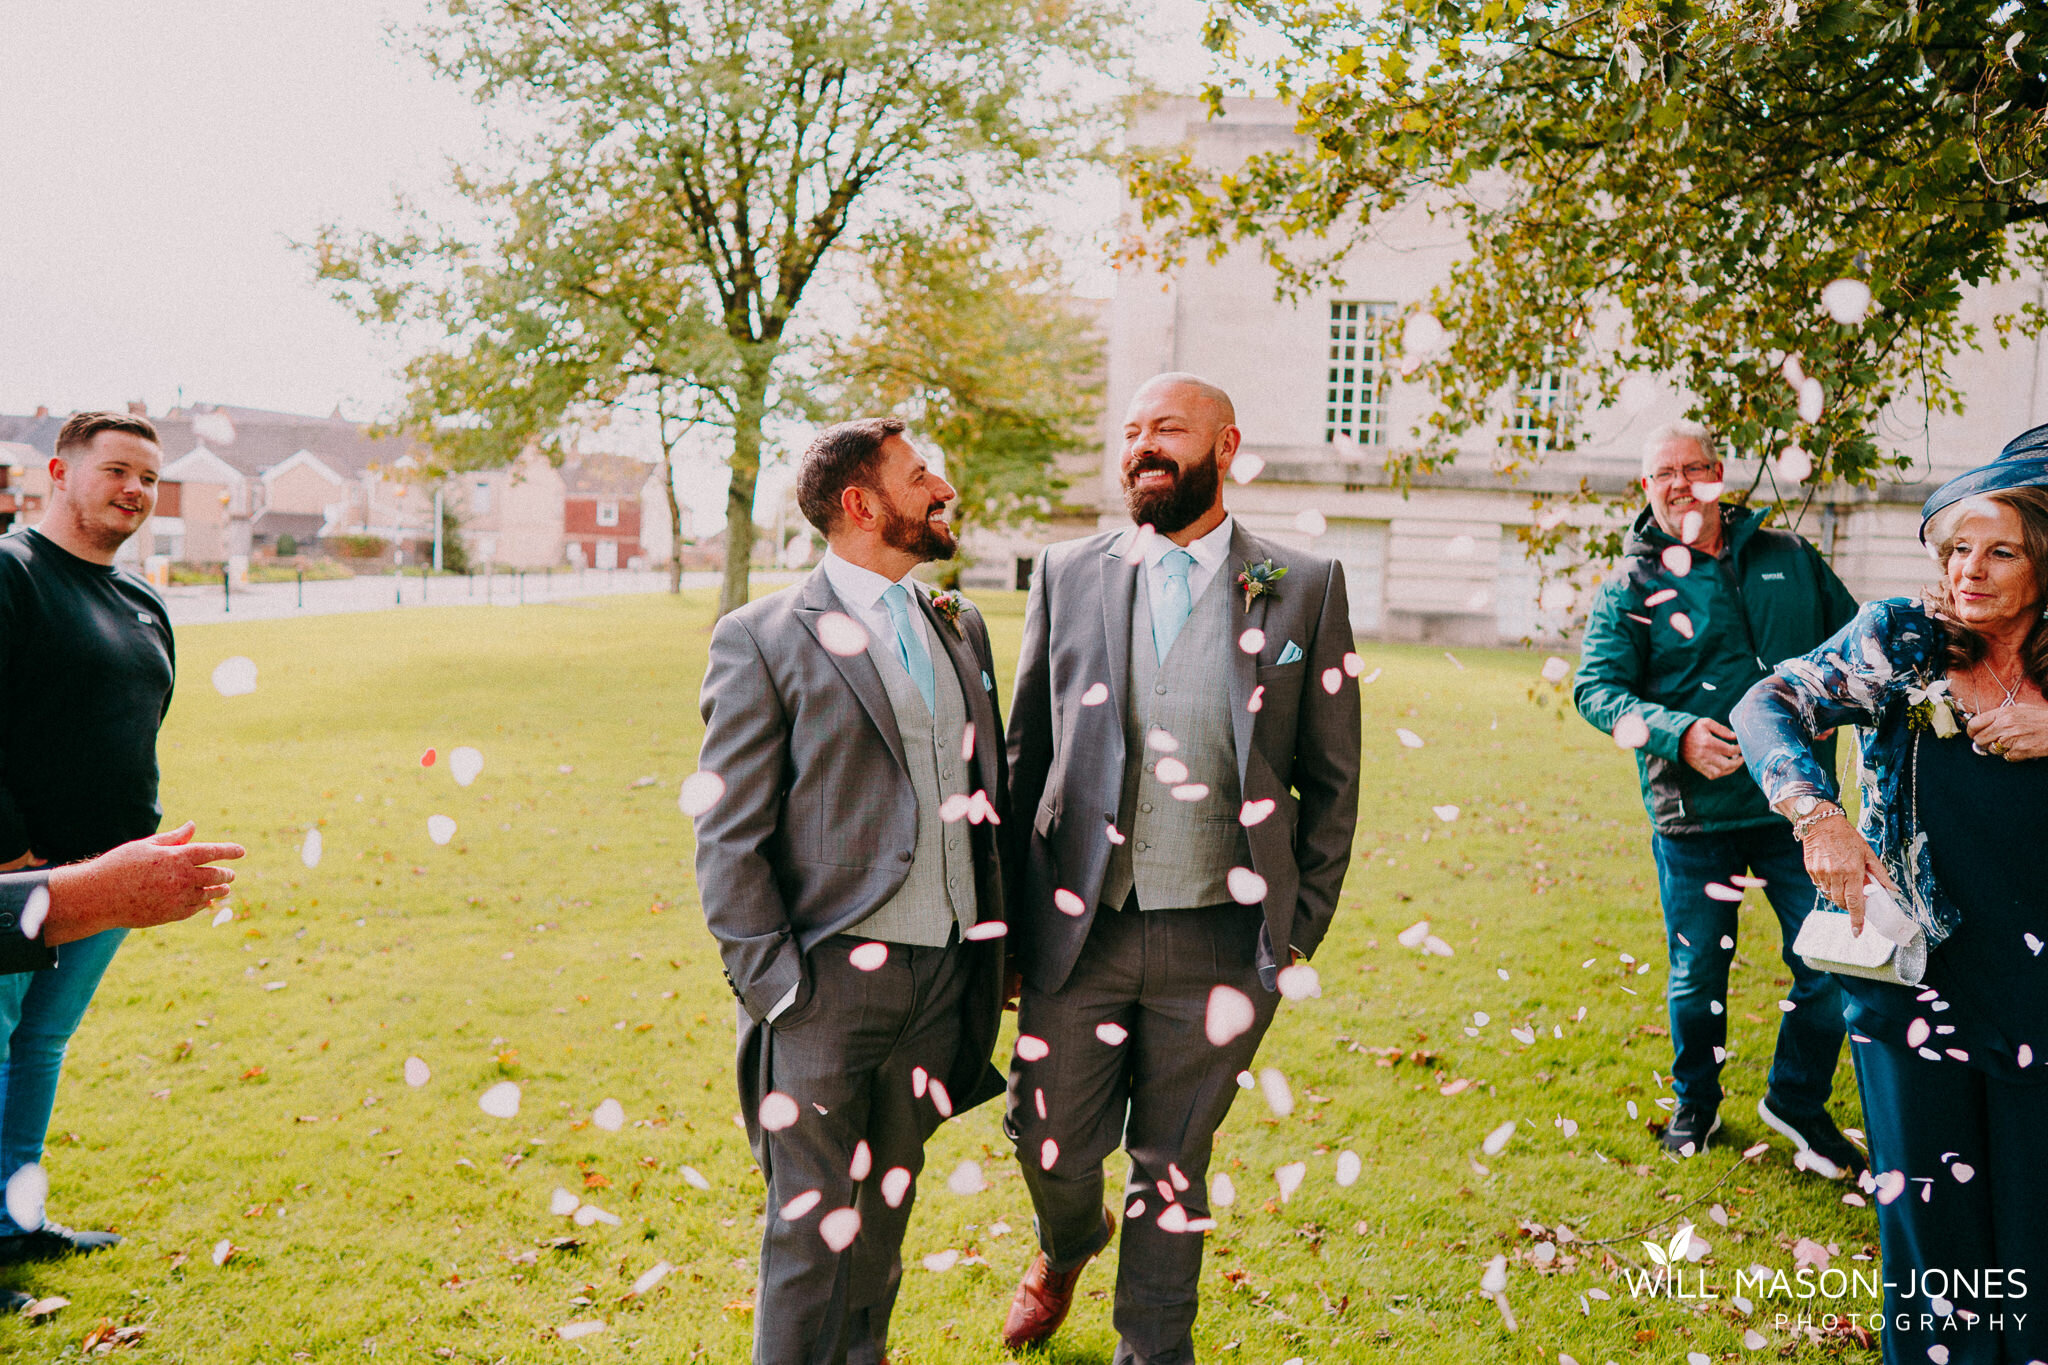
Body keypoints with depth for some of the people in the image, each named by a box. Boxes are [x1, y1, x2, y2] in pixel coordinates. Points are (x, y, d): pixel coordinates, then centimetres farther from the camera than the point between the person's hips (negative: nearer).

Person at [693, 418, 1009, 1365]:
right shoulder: (763, 641, -8)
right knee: (815, 1223, 4)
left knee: (889, 1200, 20)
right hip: (831, 979, -6)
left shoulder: (960, 629, 12)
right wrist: (776, 984, -14)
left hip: (944, 973, 6)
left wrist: (995, 936, 11)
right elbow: (729, 837, -9)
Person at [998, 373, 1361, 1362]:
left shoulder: (1306, 587, 0)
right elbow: (1025, 754, 7)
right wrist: (1011, 923, 4)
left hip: (1219, 941, -1)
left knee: (1173, 1168, 13)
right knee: (1052, 1147, 13)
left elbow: (1332, 780, 3)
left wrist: (1301, 930, -1)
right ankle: (1065, 1252, 48)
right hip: (1080, 931, 1)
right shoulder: (1067, 575, 3)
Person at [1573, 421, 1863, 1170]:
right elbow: (1597, 688, -6)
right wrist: (1677, 733, -22)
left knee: (1832, 961, 5)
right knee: (1697, 974, 10)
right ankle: (1695, 1102, 35)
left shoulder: (1790, 559, 7)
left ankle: (1797, 1100, 29)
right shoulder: (1631, 584, -1)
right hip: (1693, 810, -2)